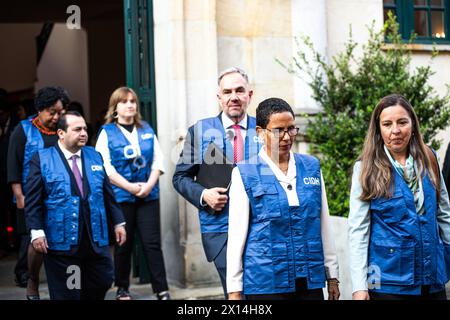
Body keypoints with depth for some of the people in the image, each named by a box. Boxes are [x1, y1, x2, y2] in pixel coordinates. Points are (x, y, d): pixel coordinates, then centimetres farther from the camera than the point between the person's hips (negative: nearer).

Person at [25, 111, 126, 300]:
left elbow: (108, 194, 15)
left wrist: (118, 222, 12)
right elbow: (32, 199, -6)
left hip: (96, 240, 4)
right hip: (61, 241, -4)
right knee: (66, 294, 4)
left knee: (102, 284, 6)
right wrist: (36, 231, -13)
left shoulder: (95, 156, 11)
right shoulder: (42, 160, -3)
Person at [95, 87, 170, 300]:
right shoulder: (107, 133, 1)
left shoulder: (147, 130, 11)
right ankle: (122, 289, 18)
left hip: (148, 195, 2)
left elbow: (158, 160, 7)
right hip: (121, 197, -2)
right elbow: (105, 167, -7)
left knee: (152, 243, -1)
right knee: (123, 244, 6)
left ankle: (162, 290, 1)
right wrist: (130, 187, -14)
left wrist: (149, 185, -8)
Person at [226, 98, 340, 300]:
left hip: (311, 282, 3)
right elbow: (236, 235, -2)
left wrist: (332, 275, 11)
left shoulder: (311, 167, 8)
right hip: (265, 284, -3)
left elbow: (324, 226, 12)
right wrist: (234, 289, -3)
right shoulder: (244, 173, -3)